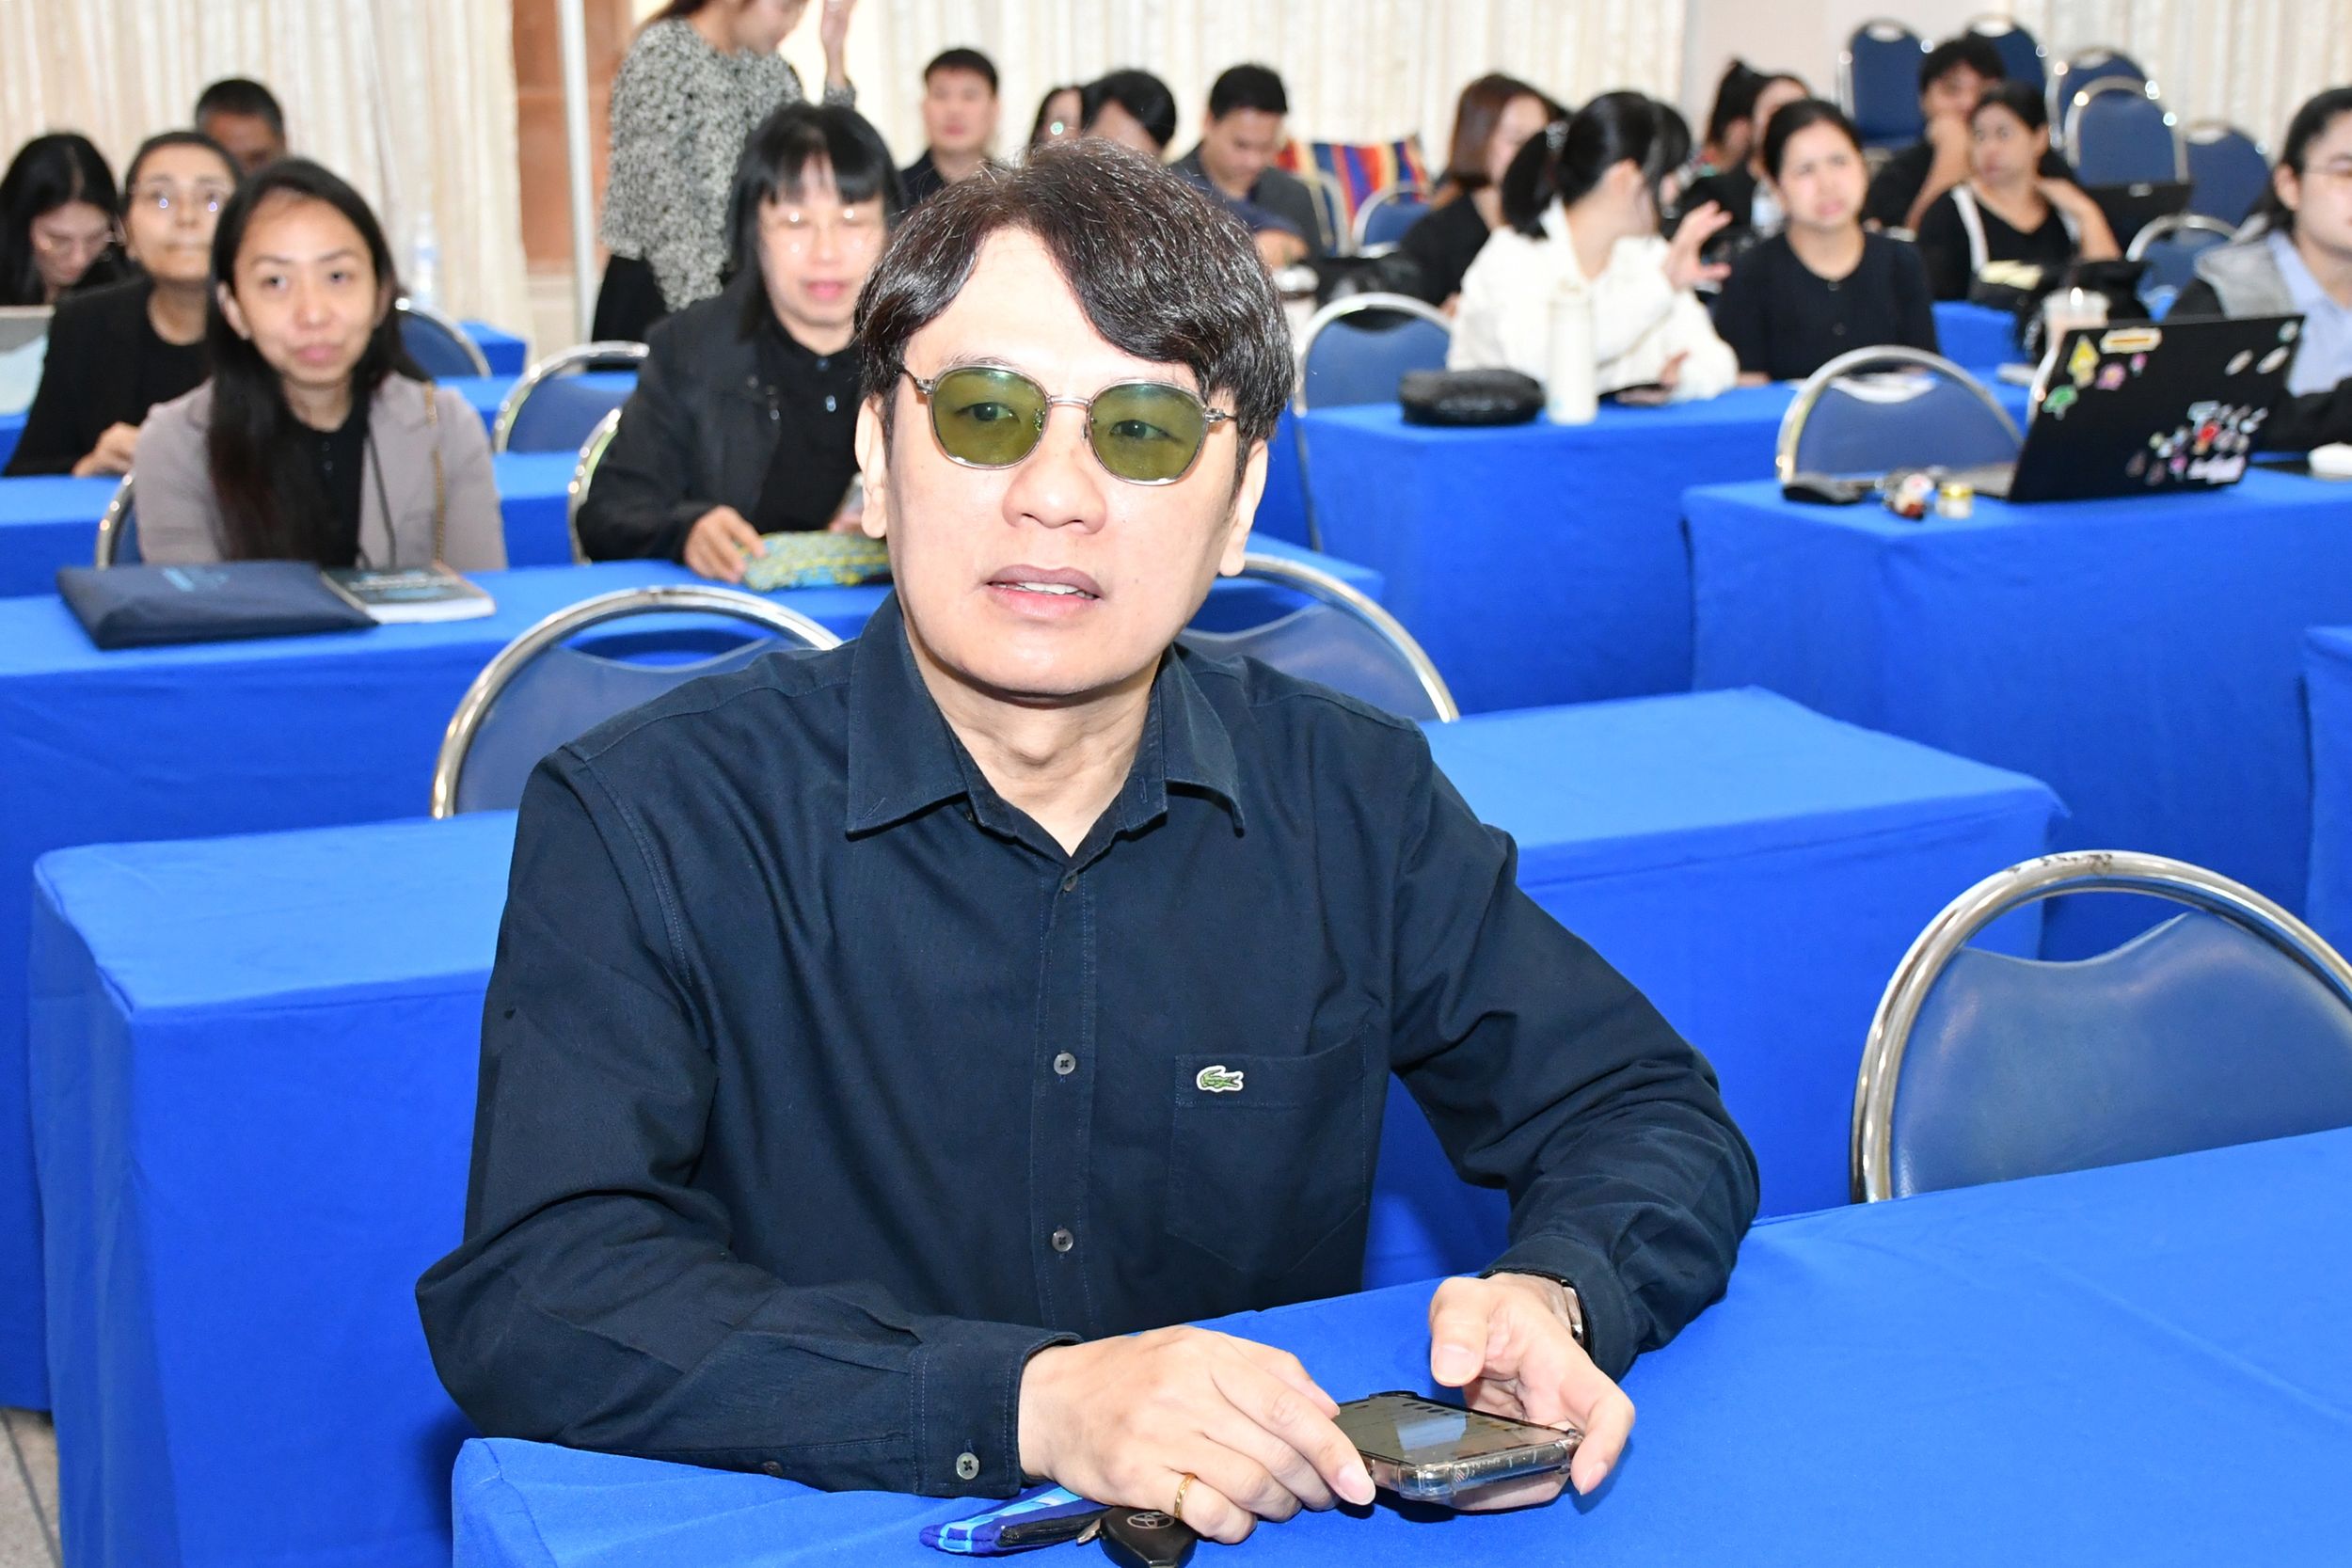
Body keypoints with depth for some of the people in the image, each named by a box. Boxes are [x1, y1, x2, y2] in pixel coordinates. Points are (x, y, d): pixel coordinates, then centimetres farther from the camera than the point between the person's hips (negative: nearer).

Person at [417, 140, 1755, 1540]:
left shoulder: (1354, 804, 2)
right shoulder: (648, 820, -9)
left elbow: (1652, 1115, 8)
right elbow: (524, 1307, -19)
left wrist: (1552, 1294, -15)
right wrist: (1024, 1401, -30)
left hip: (1277, 1523, 2)